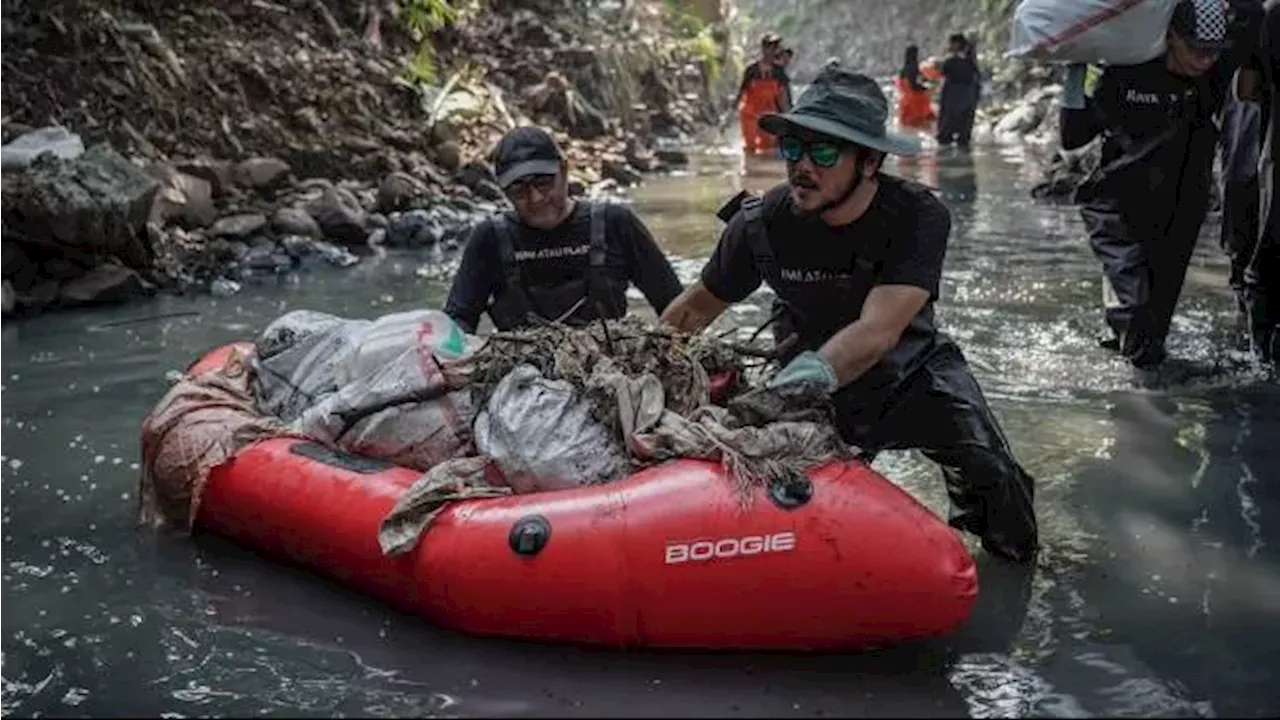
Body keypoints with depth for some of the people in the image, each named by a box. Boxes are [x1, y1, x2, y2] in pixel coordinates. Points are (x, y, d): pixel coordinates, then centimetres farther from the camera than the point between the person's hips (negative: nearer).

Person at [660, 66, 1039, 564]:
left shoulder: (917, 217, -26)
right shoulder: (761, 224, -18)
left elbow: (879, 330, -39)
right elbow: (698, 306, -2)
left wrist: (816, 371, -57)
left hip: (910, 368, -2)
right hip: (815, 390, 2)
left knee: (991, 474, -17)